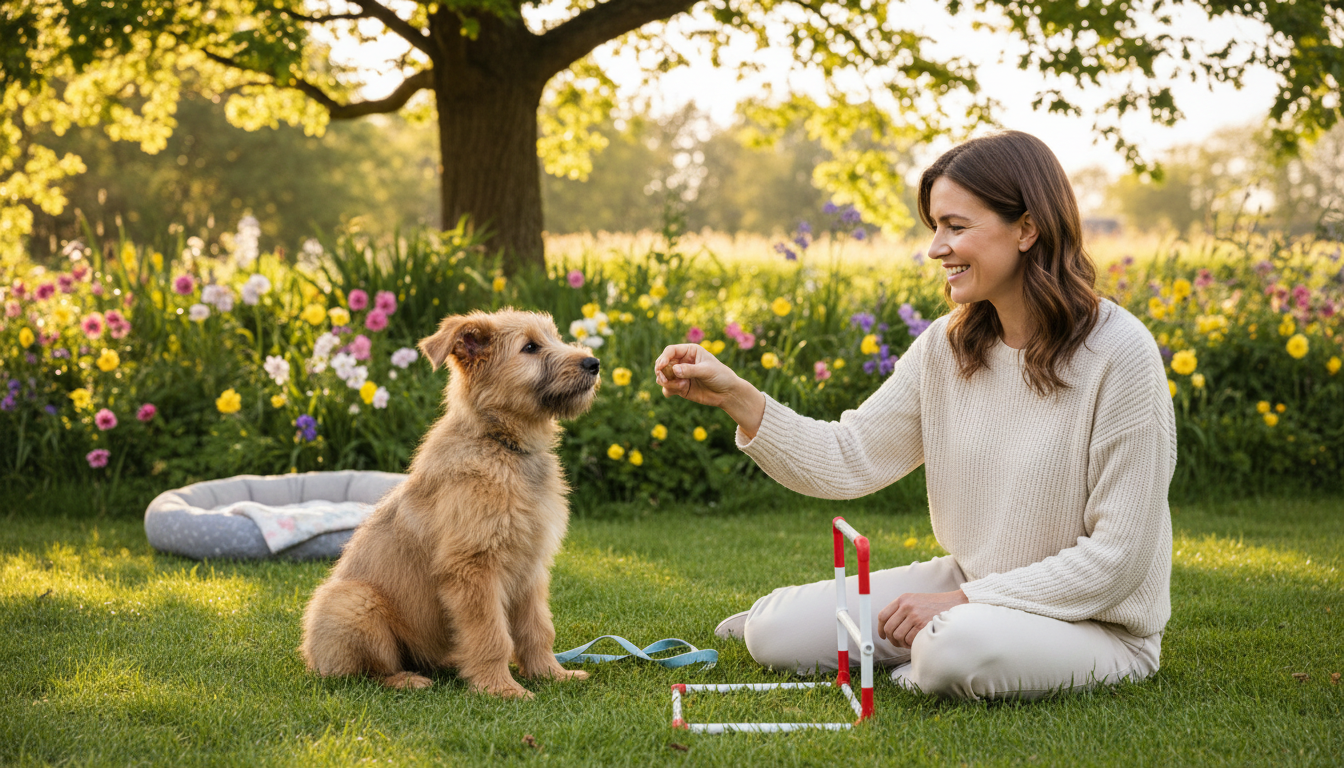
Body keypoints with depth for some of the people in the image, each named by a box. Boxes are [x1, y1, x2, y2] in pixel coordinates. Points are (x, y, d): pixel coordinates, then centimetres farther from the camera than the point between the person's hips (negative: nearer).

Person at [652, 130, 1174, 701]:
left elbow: (1118, 556, -20)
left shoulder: (1120, 355, -20)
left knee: (958, 649, -36)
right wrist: (736, 396, -15)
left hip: (1096, 624, -5)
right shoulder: (947, 348, -1)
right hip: (969, 591, 5)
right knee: (777, 634, -7)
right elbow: (850, 462, -3)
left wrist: (965, 601, -22)